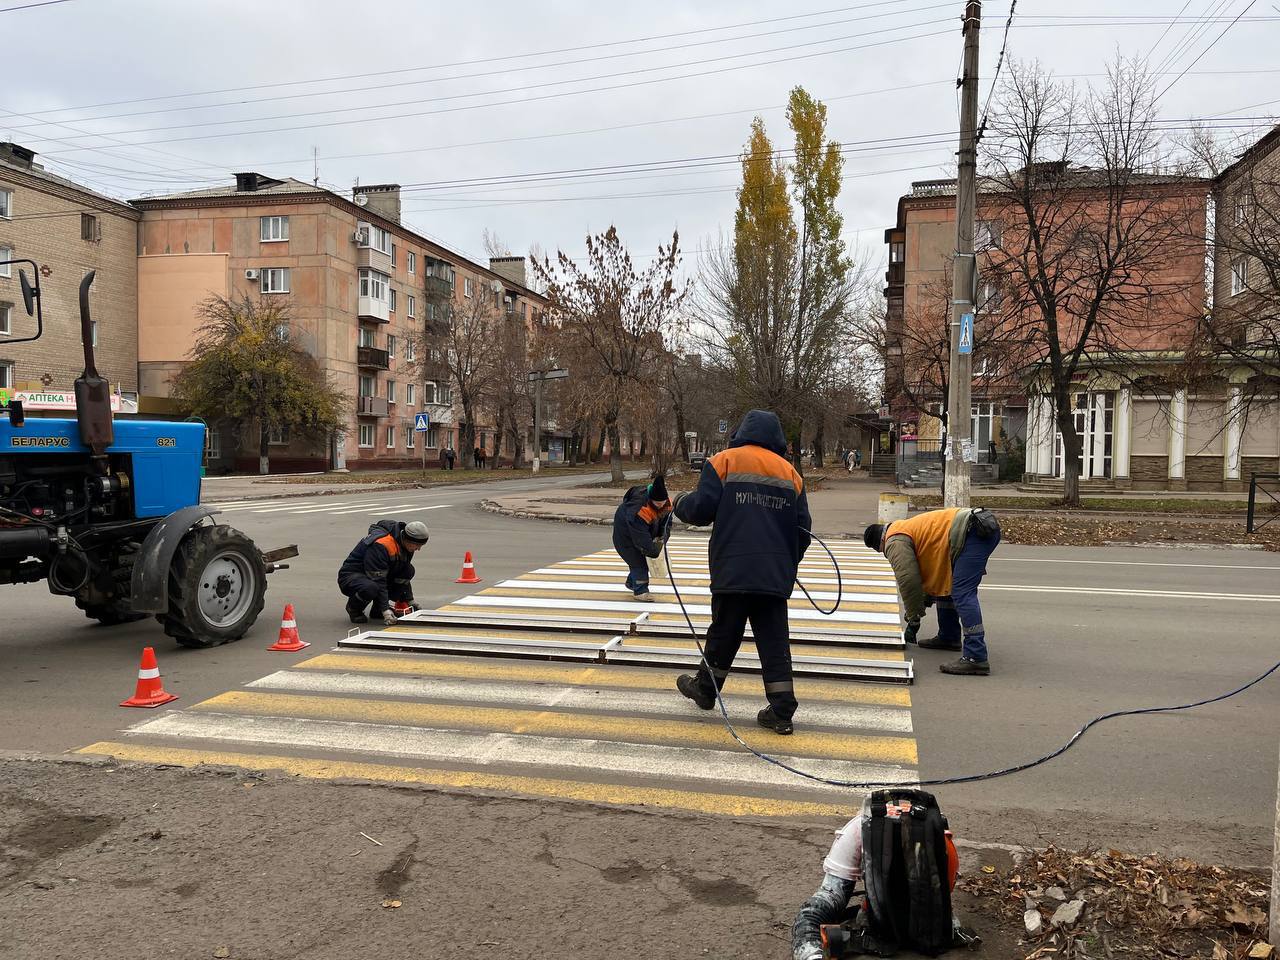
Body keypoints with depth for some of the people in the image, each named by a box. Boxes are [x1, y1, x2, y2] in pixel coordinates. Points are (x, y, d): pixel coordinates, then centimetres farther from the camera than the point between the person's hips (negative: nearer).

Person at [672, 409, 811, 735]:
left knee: (724, 632, 12)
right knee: (774, 640, 5)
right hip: (776, 575, 3)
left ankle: (705, 689, 30)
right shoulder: (790, 473, 12)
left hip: (733, 571, -3)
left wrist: (681, 503, 15)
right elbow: (802, 528, 11)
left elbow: (701, 509, -7)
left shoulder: (724, 461, 1)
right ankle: (782, 711, 5)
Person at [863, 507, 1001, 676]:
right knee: (946, 584, 22)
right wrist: (926, 599, 34)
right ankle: (949, 637, 31)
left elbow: (908, 581, -6)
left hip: (975, 530, -11)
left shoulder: (895, 542, -3)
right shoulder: (908, 529, 28)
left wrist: (913, 620, 5)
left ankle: (976, 658, -21)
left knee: (963, 594, -15)